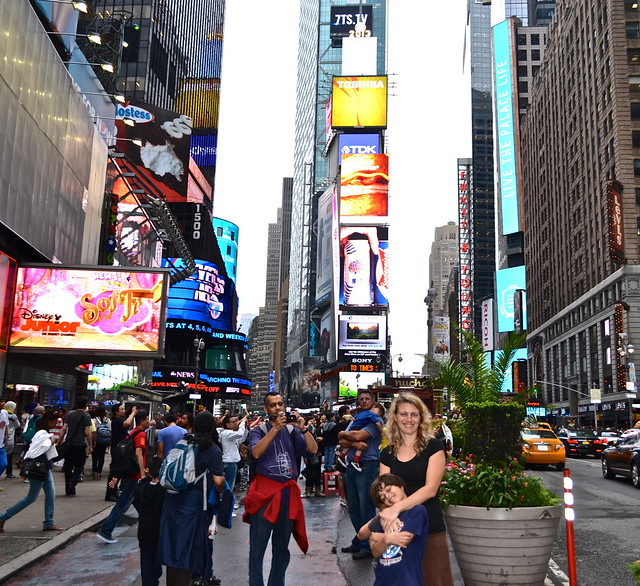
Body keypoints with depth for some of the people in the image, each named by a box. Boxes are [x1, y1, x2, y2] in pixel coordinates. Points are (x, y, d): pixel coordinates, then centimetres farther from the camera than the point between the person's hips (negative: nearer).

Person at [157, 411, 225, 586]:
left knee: (174, 540, 15)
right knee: (188, 544, 6)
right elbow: (218, 481, -14)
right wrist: (219, 492, 7)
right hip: (194, 501, -5)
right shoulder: (213, 450, -11)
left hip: (173, 498, 5)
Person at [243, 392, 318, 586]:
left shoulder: (292, 430, 7)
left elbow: (312, 450, -4)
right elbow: (256, 453, -20)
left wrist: (303, 428, -17)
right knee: (258, 547, 1)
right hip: (264, 491, -3)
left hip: (288, 492, 3)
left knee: (282, 547, 15)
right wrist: (275, 428, -23)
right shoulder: (258, 430, 0)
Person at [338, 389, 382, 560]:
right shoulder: (354, 421, 18)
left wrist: (343, 434, -1)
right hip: (352, 466, 8)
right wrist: (354, 443, -16)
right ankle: (358, 542, 26)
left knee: (366, 507, -4)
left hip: (368, 466, -7)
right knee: (353, 507, 13)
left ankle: (367, 546, 5)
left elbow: (359, 435, -19)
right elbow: (342, 442, 5)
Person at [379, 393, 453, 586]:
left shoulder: (433, 446, -4)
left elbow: (431, 489, -13)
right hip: (399, 527, 3)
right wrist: (388, 514, -20)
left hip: (430, 528, -3)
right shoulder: (387, 454, 8)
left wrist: (396, 508, -23)